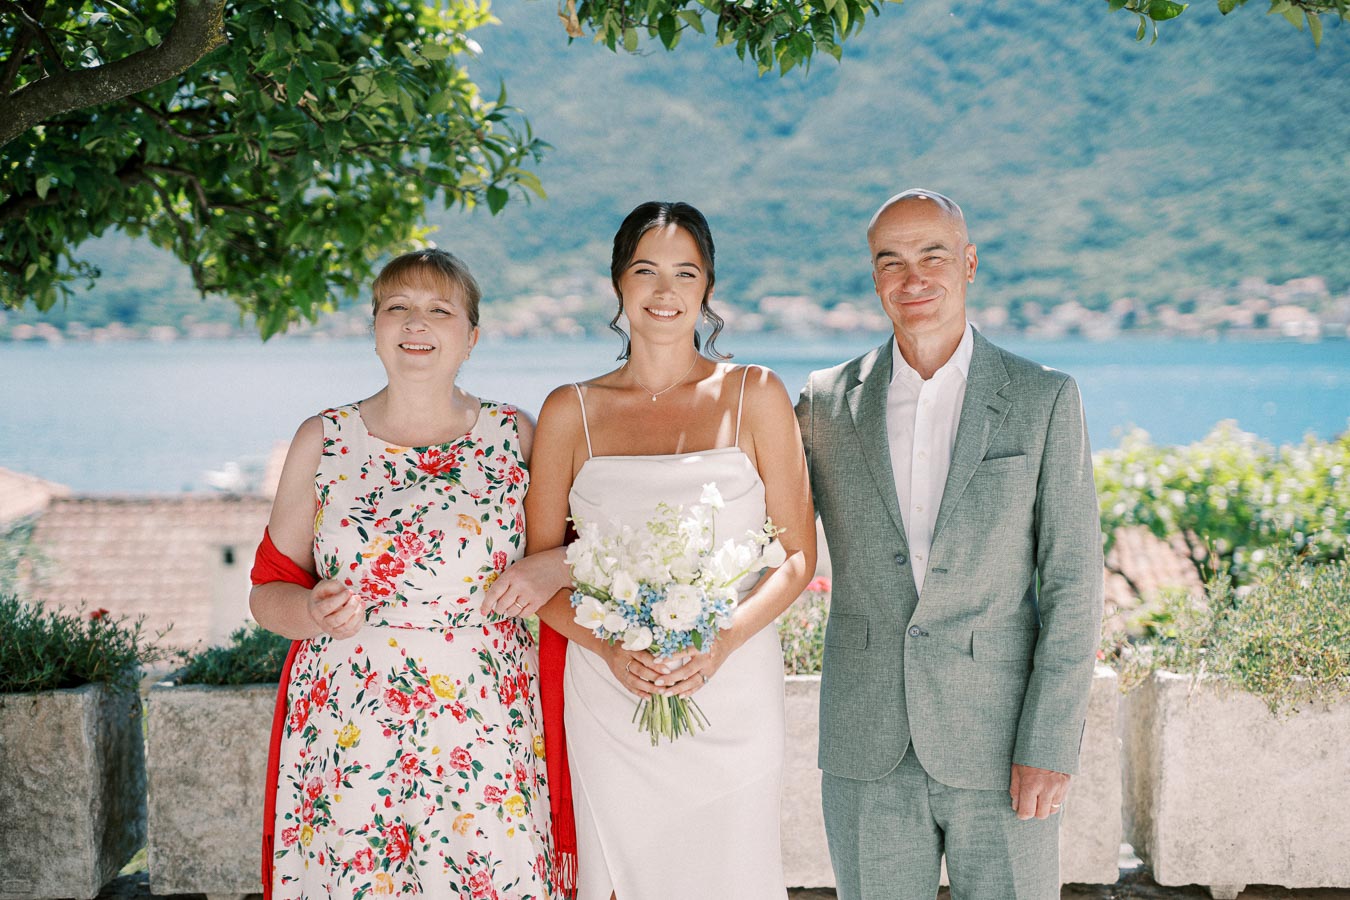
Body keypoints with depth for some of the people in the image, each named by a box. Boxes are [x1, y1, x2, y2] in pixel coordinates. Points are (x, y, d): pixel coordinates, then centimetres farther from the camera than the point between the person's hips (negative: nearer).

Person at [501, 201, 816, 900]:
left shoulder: (754, 396, 3)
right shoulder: (571, 412, 5)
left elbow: (797, 556, 1)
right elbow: (538, 568, 5)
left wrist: (718, 644, -14)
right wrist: (610, 649, -12)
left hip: (732, 691, 0)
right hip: (608, 695, 1)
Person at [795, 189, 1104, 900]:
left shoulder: (1045, 400, 0)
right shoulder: (827, 402, 6)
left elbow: (1072, 583, -3)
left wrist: (1049, 745, -10)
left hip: (1000, 748, -2)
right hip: (867, 754, 2)